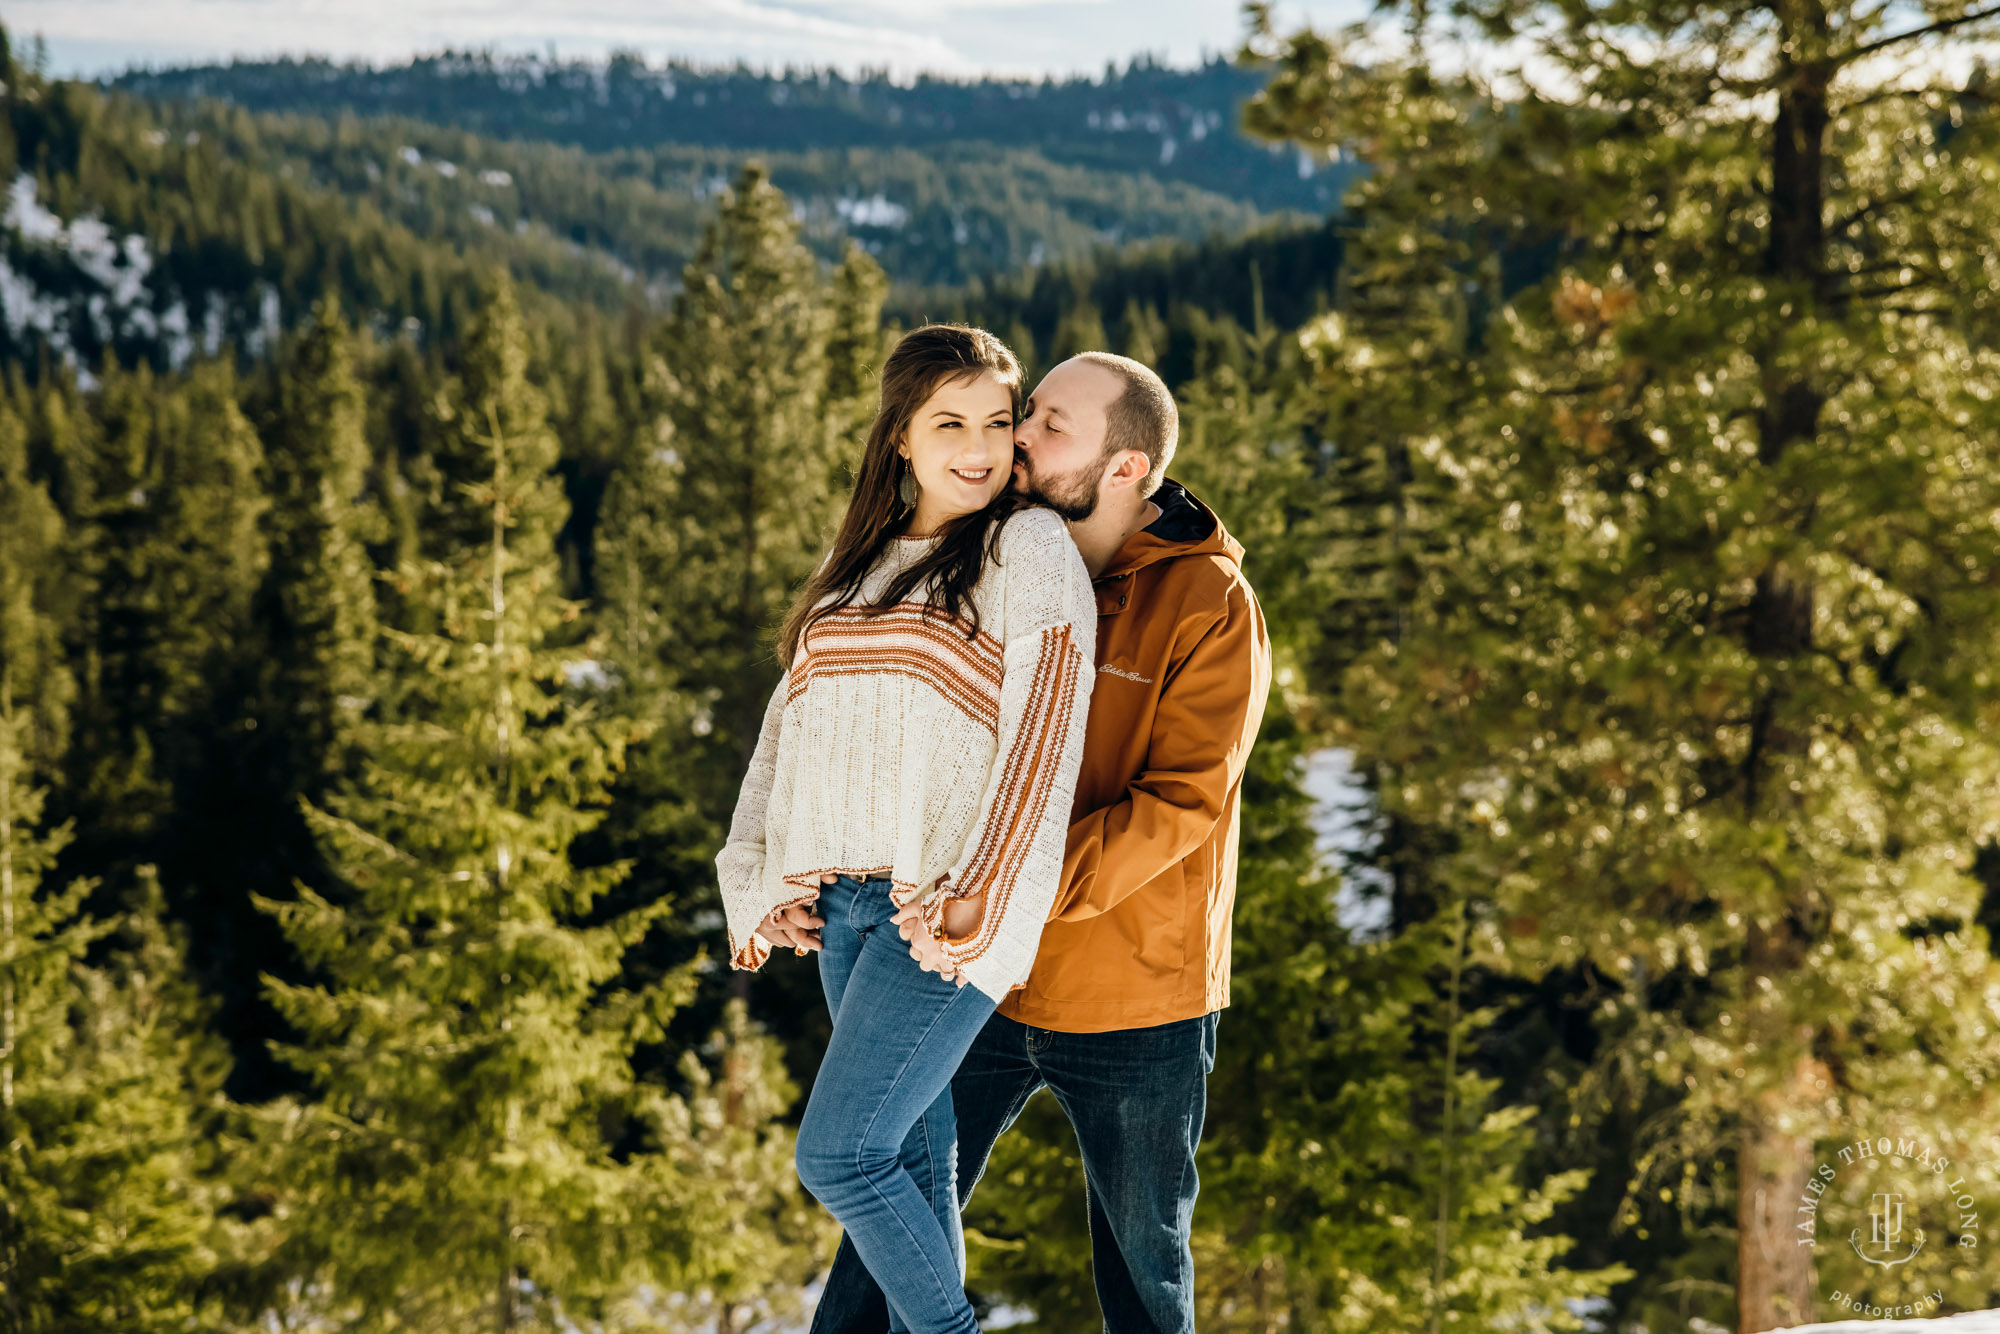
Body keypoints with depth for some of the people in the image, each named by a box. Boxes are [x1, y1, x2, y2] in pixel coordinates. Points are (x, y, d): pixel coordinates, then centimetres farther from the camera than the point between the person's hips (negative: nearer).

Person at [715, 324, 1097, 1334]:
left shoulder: (1030, 549, -3)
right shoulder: (855, 563, 17)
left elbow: (1043, 732, -13)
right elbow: (790, 720, 14)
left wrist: (979, 901, -21)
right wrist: (761, 880, 3)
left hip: (944, 908, -6)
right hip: (845, 901, 6)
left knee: (837, 1156, -9)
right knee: (912, 1158, 11)